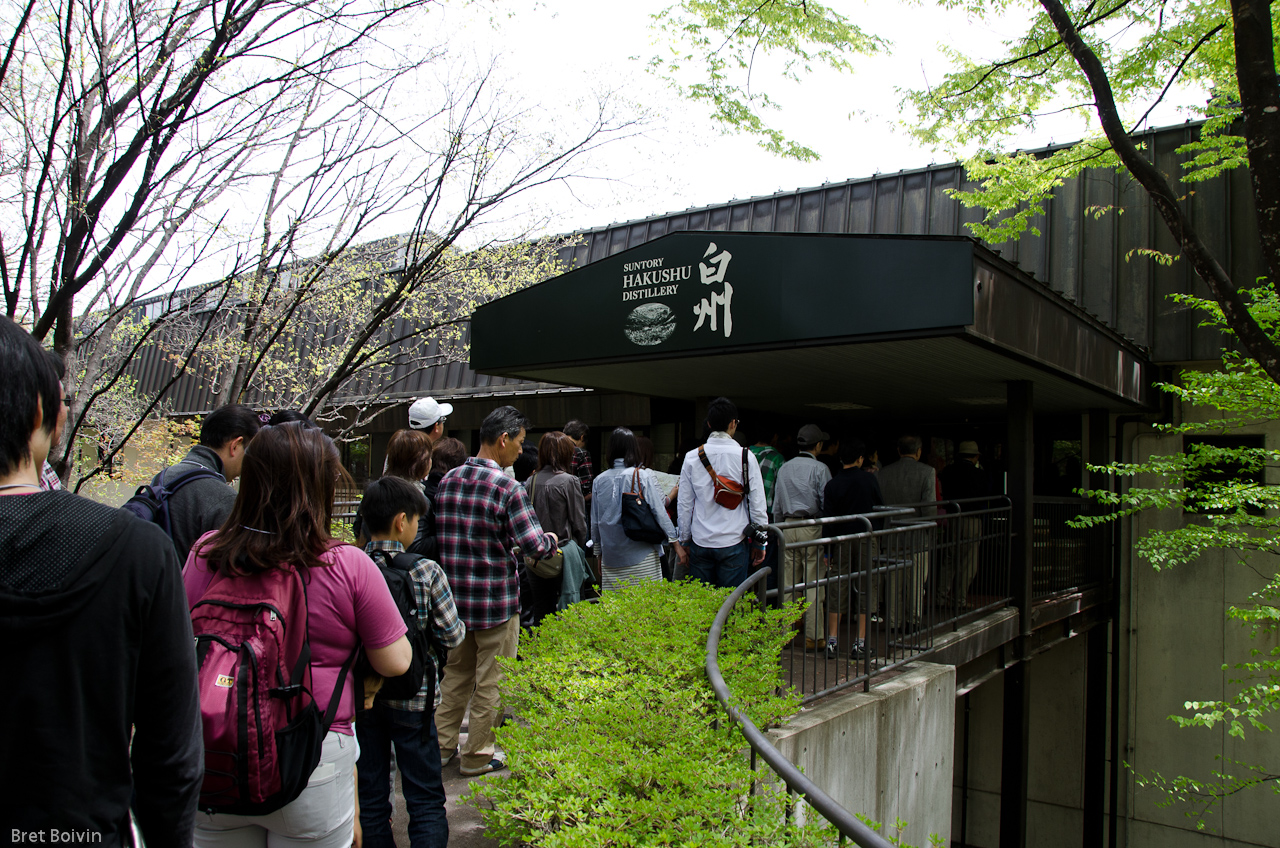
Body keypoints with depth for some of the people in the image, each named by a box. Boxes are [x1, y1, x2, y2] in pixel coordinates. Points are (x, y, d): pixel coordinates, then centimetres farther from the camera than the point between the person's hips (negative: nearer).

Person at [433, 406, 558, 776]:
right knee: (490, 682, 9)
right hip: (495, 600, -6)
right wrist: (552, 540, 3)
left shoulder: (448, 480, 3)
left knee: (456, 673, 22)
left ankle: (441, 745, 31)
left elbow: (440, 535, 12)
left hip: (454, 595, 6)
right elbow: (535, 545, -21)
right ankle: (477, 757, 21)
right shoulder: (507, 487, -18)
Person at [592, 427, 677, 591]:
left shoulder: (599, 480, 4)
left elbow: (595, 522, 11)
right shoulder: (642, 476, -6)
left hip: (611, 558, 3)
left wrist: (598, 553, 22)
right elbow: (659, 512, -5)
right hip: (642, 557, -3)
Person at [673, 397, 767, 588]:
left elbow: (684, 505, 4)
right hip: (733, 543, -2)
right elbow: (757, 503, -4)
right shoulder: (746, 457, -5)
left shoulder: (692, 457, 0)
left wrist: (683, 541, 14)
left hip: (700, 543, 2)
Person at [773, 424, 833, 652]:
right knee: (814, 583, 0)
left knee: (787, 582, 9)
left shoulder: (784, 468, 10)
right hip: (812, 528, -5)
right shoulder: (819, 468, -6)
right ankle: (813, 636, 2)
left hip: (787, 528, 5)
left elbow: (776, 506, 13)